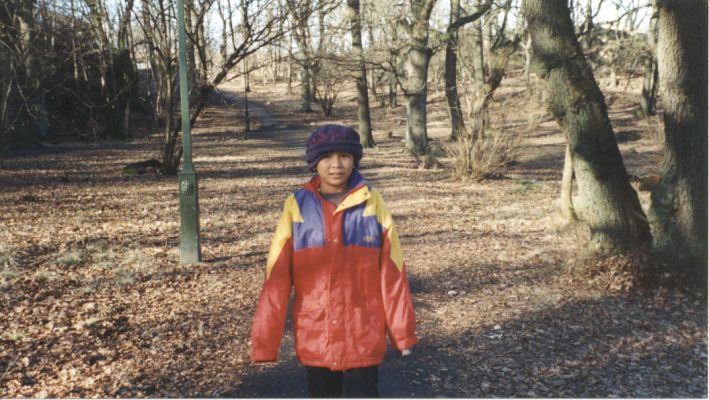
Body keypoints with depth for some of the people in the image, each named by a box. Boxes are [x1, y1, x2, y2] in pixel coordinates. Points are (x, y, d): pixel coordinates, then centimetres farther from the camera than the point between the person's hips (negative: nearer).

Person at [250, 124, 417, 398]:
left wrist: (402, 329, 2)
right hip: (314, 335, 1)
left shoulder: (372, 202, -4)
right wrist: (265, 338, -5)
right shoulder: (297, 205, -4)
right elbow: (277, 278, -5)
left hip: (363, 334, -1)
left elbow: (392, 272, -1)